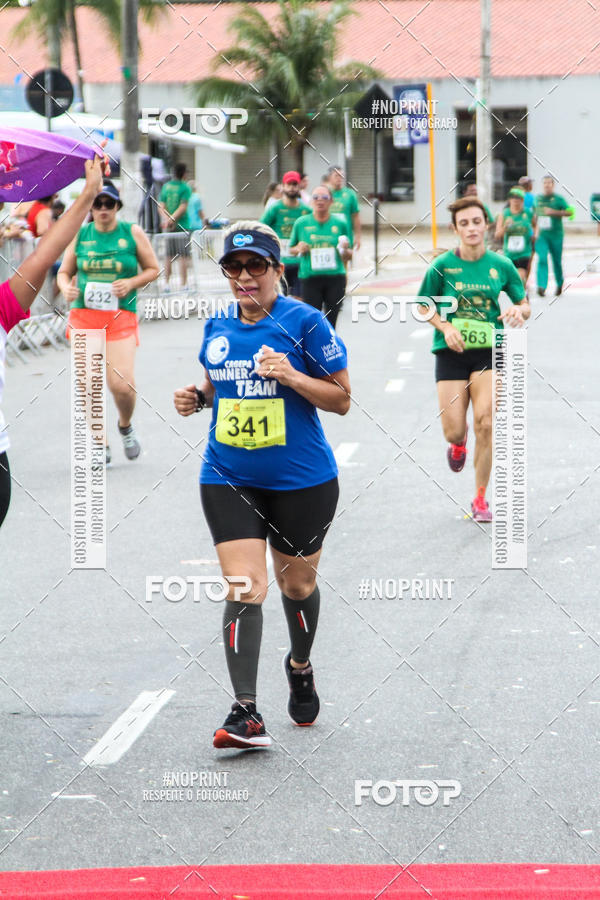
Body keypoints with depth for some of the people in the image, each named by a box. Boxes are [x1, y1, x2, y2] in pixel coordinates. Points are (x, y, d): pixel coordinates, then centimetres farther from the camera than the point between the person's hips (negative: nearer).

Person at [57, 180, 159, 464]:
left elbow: (153, 269, 8)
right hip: (83, 314, 2)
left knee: (121, 384, -13)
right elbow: (64, 272, 15)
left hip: (121, 316, -2)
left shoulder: (133, 233, 2)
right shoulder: (79, 235, 6)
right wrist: (66, 288, -7)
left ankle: (125, 426, 20)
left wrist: (131, 283, -10)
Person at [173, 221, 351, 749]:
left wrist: (292, 376, -22)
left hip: (302, 482, -3)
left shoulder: (304, 323, -9)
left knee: (297, 584, 13)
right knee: (244, 588, -12)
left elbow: (342, 399, -6)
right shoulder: (217, 329, 7)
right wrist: (197, 398, 2)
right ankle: (246, 715, -17)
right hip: (229, 478, 3)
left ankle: (300, 667, 44)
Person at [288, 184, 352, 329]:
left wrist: (344, 249, -9)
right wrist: (299, 249, -8)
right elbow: (291, 249, 14)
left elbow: (349, 256, 13)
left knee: (331, 322, 3)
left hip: (335, 278, 1)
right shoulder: (301, 223, 4)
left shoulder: (340, 224, 6)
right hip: (309, 278, -1)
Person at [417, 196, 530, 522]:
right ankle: (459, 443, 39)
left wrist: (518, 312, -14)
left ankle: (480, 499, 4)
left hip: (489, 351, 0)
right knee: (453, 431, -4)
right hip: (452, 352, 0)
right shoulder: (442, 266, -3)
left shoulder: (501, 265, 0)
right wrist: (445, 327, -11)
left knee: (484, 424, -12)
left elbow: (525, 305, 10)